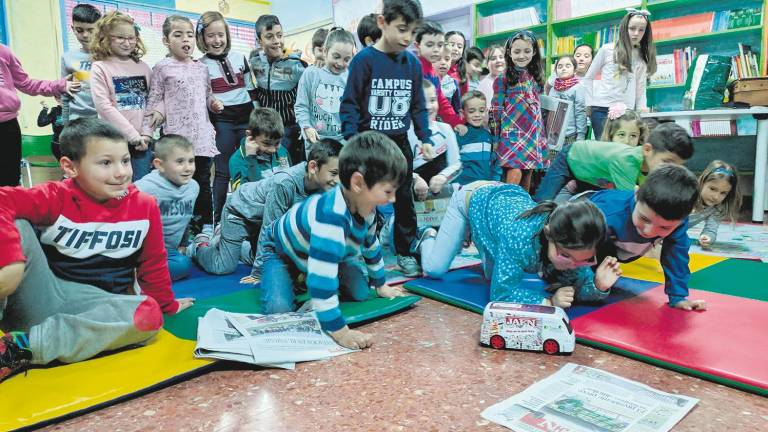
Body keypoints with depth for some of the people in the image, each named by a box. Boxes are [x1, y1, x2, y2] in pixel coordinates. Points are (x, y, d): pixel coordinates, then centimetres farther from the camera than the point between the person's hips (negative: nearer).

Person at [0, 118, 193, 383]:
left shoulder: (145, 206, -3)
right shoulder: (56, 196, -9)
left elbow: (153, 263, 9)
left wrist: (166, 305, 19)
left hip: (95, 304, 3)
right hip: (38, 297, -2)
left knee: (150, 315, -31)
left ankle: (24, 345, -28)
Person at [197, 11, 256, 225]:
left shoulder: (240, 58, 9)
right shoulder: (200, 66, 0)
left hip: (247, 118, 3)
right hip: (222, 122, -3)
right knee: (223, 172, 0)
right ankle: (218, 220, 10)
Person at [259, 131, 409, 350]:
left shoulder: (364, 207, -19)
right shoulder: (331, 215, -47)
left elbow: (371, 245, 3)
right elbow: (321, 275, -50)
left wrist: (380, 285, 14)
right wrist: (339, 331, -48)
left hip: (326, 252, 7)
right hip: (281, 250, -6)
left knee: (360, 293, -3)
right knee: (279, 308, -28)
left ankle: (302, 276, 19)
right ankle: (294, 278, 6)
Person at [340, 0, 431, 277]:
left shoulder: (413, 63, 3)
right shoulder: (364, 59, -11)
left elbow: (419, 105, 9)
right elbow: (350, 104, -10)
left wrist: (425, 138, 1)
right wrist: (352, 141, -18)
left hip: (400, 143, 4)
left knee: (404, 198, 12)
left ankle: (405, 251, 26)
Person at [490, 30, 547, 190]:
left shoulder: (535, 78, 13)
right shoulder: (503, 79, -4)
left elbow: (537, 109, 18)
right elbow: (496, 109, -5)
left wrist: (540, 136, 16)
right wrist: (496, 139, -9)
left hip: (533, 136, 6)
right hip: (512, 134, -6)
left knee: (527, 175, 8)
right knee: (515, 175, -17)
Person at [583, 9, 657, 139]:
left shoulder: (643, 57, 11)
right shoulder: (607, 49, 2)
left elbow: (641, 89, 11)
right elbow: (588, 78, 7)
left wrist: (642, 111, 0)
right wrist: (589, 104, 2)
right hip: (602, 109, -2)